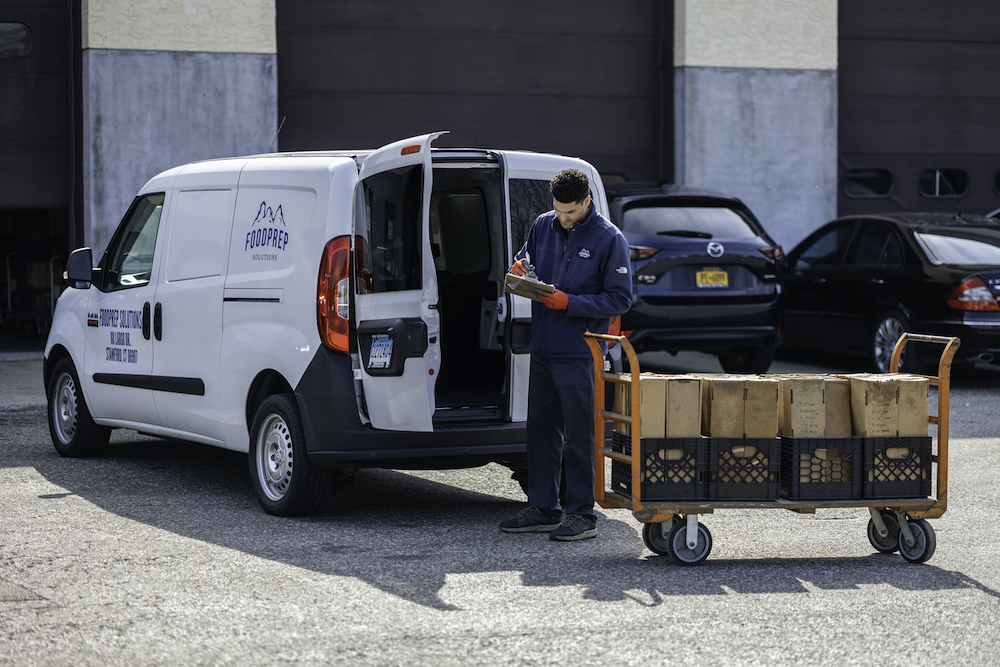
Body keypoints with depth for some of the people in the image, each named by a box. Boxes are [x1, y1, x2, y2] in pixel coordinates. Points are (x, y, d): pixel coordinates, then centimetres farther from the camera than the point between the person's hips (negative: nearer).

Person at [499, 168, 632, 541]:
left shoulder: (609, 239, -7)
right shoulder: (543, 226, 9)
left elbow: (620, 299, -8)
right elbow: (525, 260, 22)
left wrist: (569, 303, -18)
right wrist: (519, 270, -4)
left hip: (578, 353, -6)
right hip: (542, 349, 6)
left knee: (578, 434, -1)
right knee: (540, 428, 10)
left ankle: (581, 514, 5)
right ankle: (543, 509, 19)